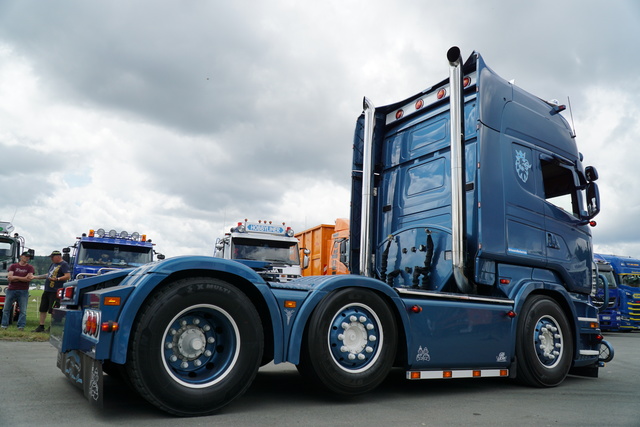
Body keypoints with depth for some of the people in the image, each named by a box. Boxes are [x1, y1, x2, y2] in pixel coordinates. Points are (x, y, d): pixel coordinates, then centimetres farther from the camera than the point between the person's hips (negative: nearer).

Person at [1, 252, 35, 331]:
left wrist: (16, 277, -6)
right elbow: (9, 278, -5)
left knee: (23, 310, -4)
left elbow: (29, 279, -8)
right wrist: (23, 278, -10)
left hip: (23, 291, -1)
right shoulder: (13, 266, 8)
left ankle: (21, 326, -1)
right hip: (11, 290, 1)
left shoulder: (30, 267, 6)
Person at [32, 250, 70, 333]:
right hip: (47, 290, 10)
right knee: (42, 309, 13)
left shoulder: (64, 264, -10)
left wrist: (57, 279, -32)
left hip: (55, 291, -10)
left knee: (52, 310, -9)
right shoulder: (53, 264, 18)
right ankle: (41, 327, 22)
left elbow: (68, 276, -21)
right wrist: (35, 277, 28)